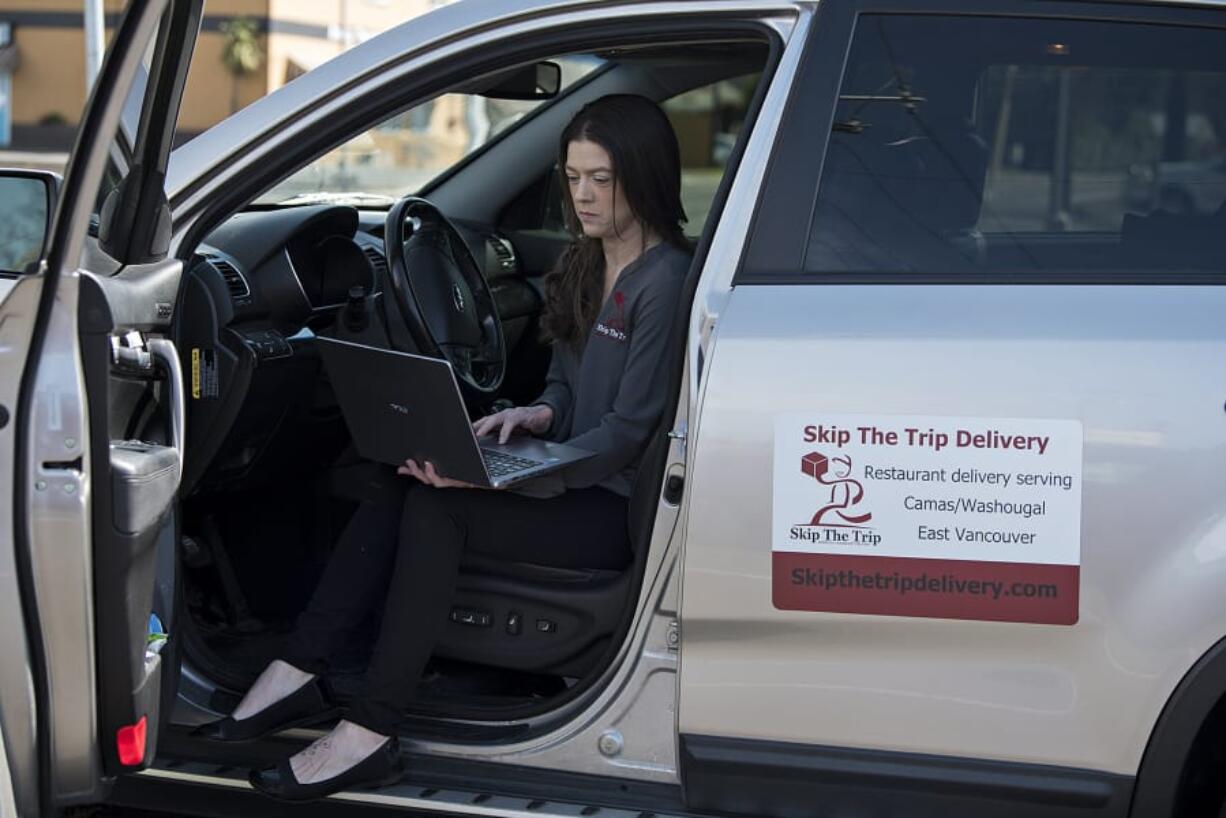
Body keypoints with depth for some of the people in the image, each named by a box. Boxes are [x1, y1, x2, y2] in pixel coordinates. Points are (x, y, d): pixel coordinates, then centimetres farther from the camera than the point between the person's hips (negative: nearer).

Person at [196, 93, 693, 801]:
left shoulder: (666, 281, -14)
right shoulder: (585, 267, 14)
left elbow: (629, 431, -18)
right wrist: (535, 414, -3)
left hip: (619, 506, -8)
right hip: (570, 476, 8)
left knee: (436, 508, -25)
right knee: (398, 488, -13)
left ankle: (370, 735, -26)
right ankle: (300, 674, -17)